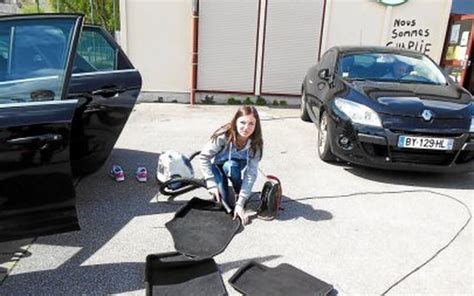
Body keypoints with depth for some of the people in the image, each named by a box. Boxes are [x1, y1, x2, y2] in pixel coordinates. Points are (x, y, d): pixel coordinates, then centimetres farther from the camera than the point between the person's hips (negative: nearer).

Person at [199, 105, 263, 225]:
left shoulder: (255, 144, -28)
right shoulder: (223, 136, -33)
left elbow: (251, 174, -29)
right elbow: (203, 157, -24)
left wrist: (240, 203, -36)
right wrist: (212, 184, -29)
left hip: (236, 167, 2)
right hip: (216, 166, -2)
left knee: (230, 166, -36)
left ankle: (239, 196, -11)